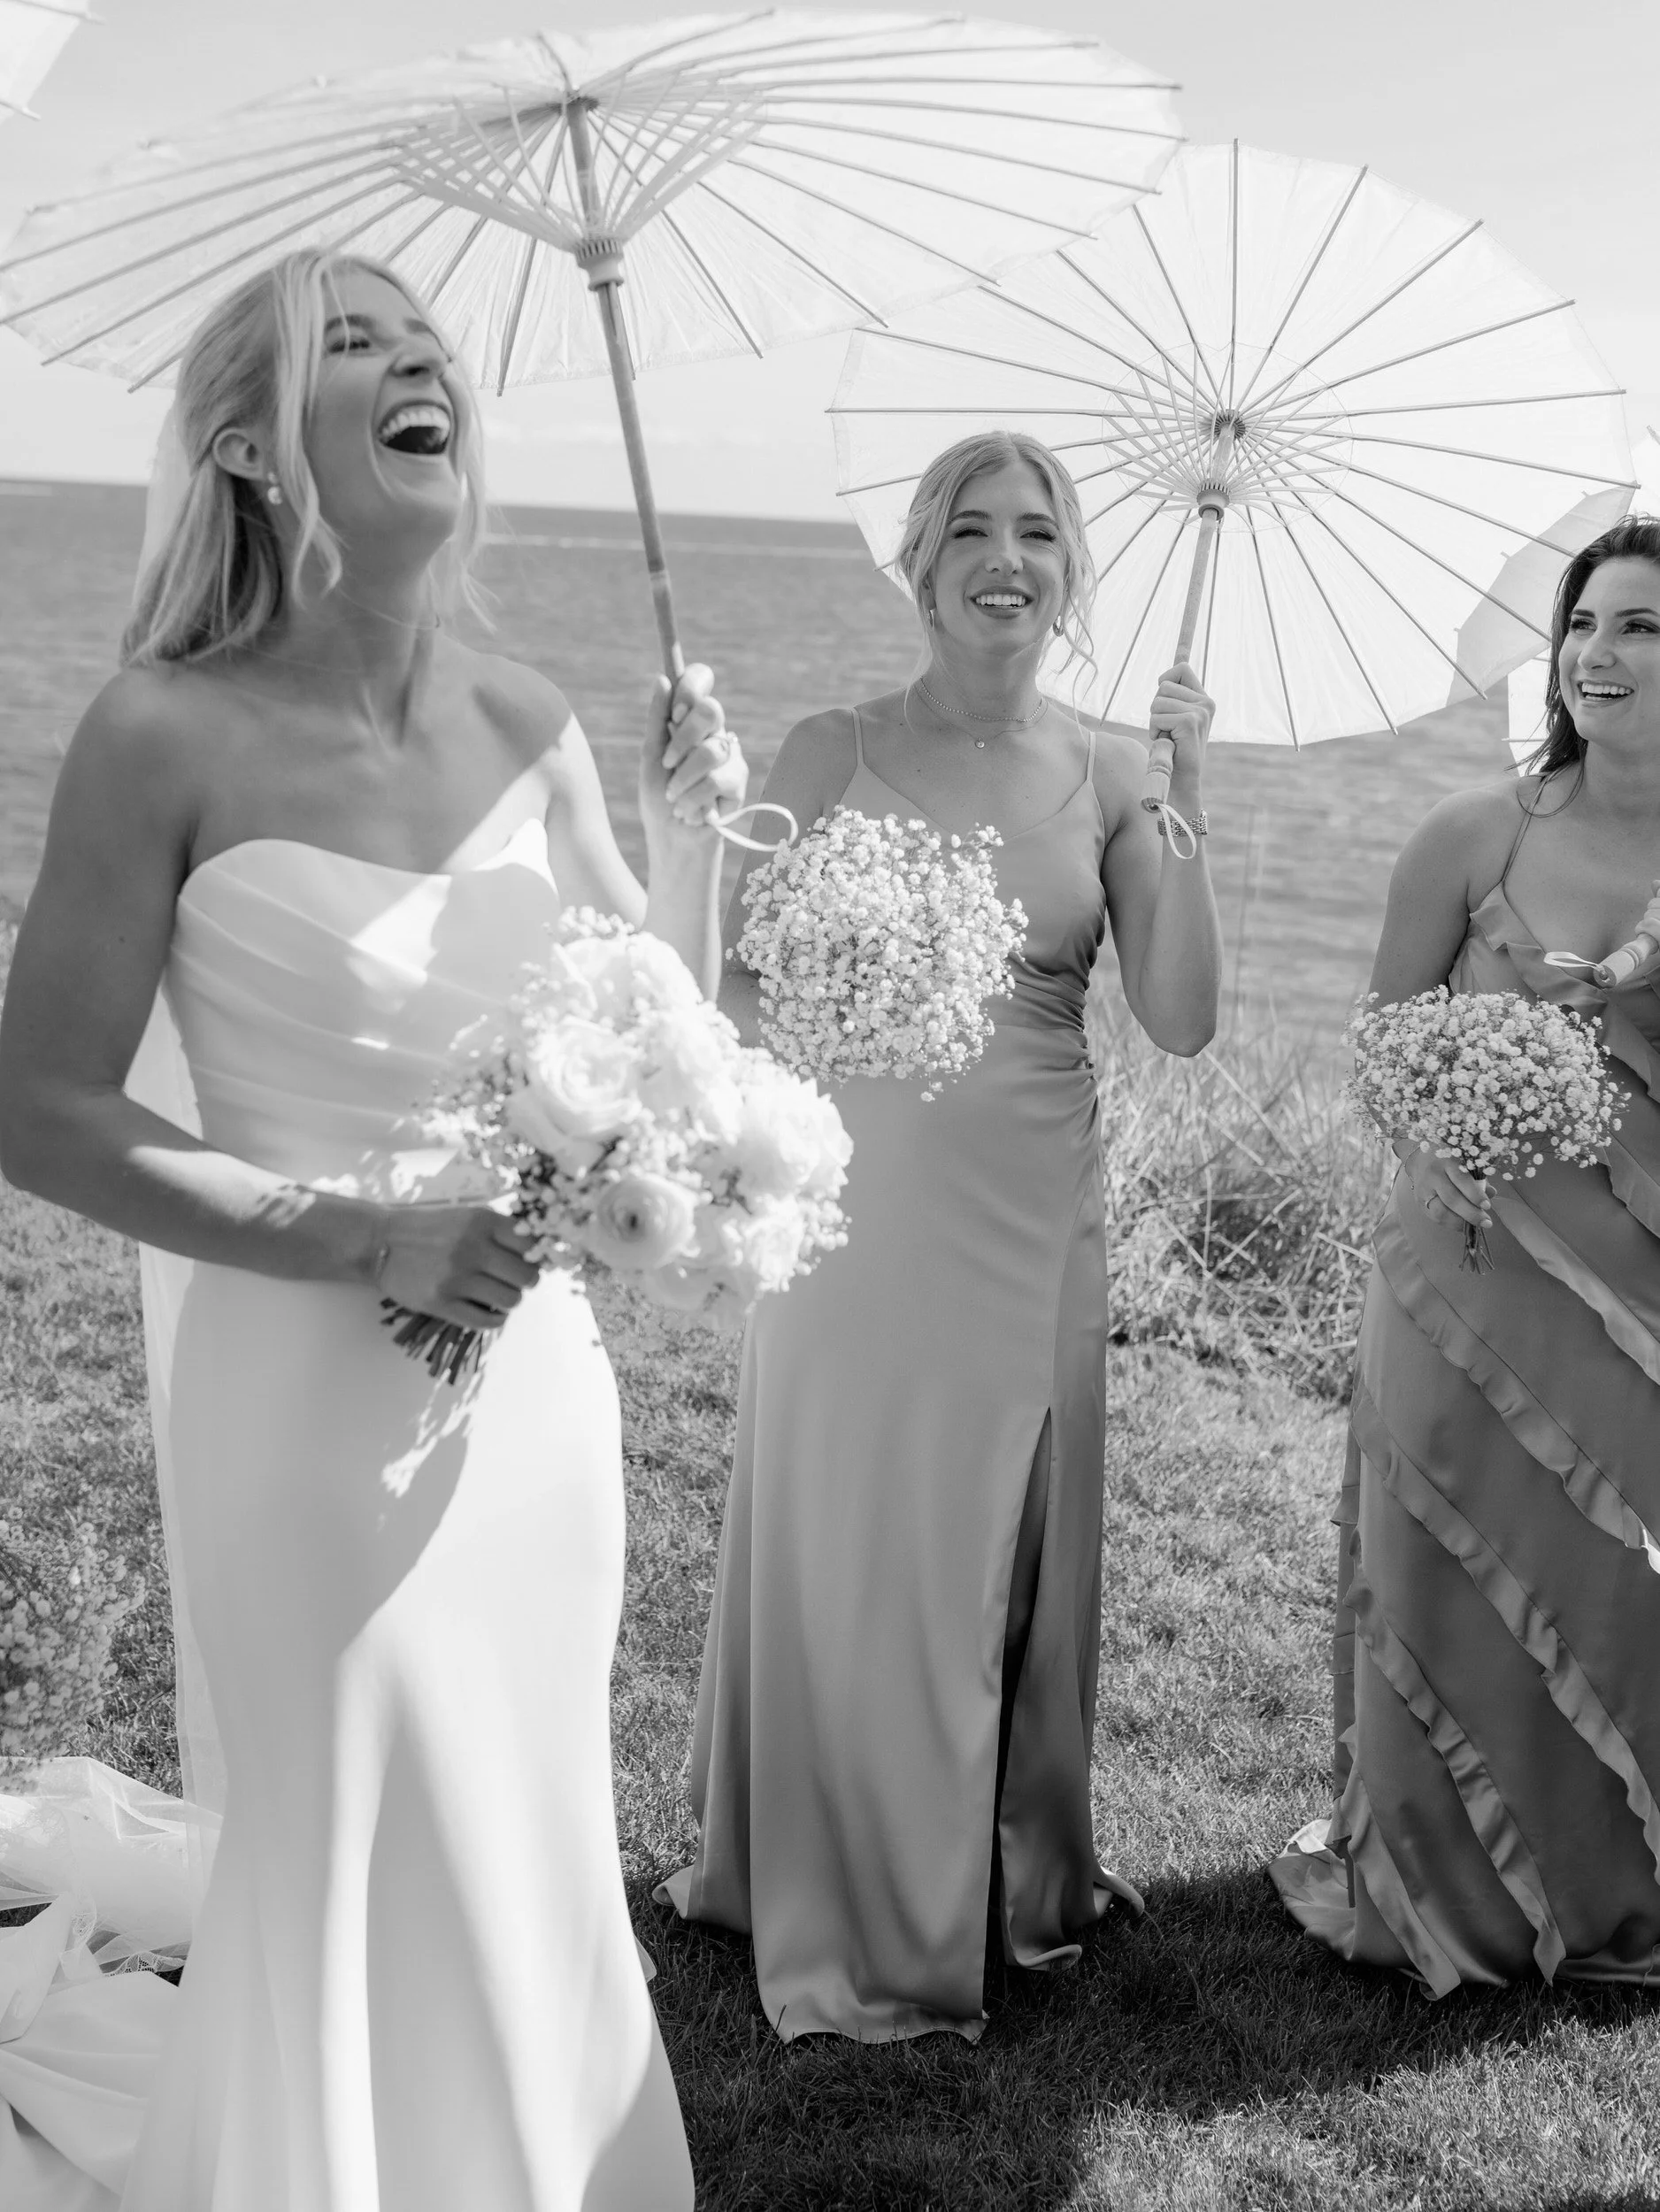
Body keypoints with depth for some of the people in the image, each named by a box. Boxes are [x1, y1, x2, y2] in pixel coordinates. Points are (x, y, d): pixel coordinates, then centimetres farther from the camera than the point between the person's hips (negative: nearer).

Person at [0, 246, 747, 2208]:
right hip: (317, 1389, -5)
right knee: (366, 1878, 10)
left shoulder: (519, 722, 1)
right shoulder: (171, 737, -14)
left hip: (538, 1369, 5)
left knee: (541, 1846, 20)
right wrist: (362, 1235, -19)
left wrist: (689, 829, -8)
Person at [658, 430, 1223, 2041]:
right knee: (849, 1555, 5)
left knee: (1015, 1551, 13)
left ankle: (1016, 1873, 36)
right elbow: (734, 990, -4)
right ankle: (851, 1922, 25)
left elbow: (1182, 1020, -3)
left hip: (1035, 1213, 3)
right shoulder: (832, 752, -3)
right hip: (857, 1197, -2)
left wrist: (1185, 805, -10)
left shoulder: (1104, 772, 4)